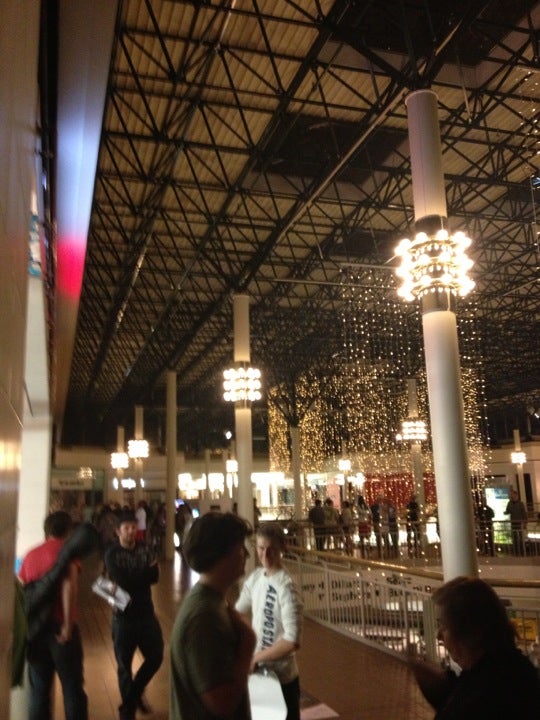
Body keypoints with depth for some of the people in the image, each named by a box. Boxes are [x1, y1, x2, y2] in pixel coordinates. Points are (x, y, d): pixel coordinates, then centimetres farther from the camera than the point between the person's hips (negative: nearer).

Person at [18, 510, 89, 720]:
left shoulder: (30, 555, 10)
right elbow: (68, 585, -21)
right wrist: (68, 625, -18)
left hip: (35, 628, 5)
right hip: (60, 627, -4)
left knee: (39, 691, 13)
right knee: (72, 689, 7)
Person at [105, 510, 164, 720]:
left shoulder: (145, 549, 0)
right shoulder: (112, 554, -12)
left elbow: (155, 576, -12)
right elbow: (123, 581, -24)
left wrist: (133, 578, -22)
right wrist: (144, 573, -12)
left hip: (146, 613, 3)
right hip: (123, 616, -3)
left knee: (156, 656, 9)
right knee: (125, 665, 10)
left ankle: (135, 692, 34)